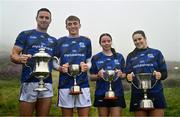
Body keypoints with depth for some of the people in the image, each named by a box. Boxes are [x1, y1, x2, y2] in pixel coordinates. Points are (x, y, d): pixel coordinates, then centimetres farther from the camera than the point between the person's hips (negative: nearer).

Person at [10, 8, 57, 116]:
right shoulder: (25, 34, 7)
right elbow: (13, 55, 1)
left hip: (47, 83, 4)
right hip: (29, 81, -3)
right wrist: (21, 59, -21)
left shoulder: (54, 41, 18)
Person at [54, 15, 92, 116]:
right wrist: (60, 68, -11)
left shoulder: (86, 41, 10)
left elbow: (89, 61, 13)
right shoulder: (60, 41, 8)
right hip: (65, 84, 0)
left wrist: (87, 66, -9)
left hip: (83, 83, 0)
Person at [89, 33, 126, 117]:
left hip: (117, 93, 0)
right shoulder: (96, 58, 5)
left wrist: (121, 75, -11)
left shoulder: (119, 57, 8)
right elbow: (91, 77, 5)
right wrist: (98, 75, -15)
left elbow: (125, 74, 11)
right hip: (101, 94, 0)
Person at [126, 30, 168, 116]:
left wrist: (160, 75, -18)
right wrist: (129, 77, -16)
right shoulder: (131, 56, 12)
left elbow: (164, 73, 5)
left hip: (156, 93, -1)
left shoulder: (156, 53, 8)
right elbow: (127, 74, 8)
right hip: (138, 94, 1)